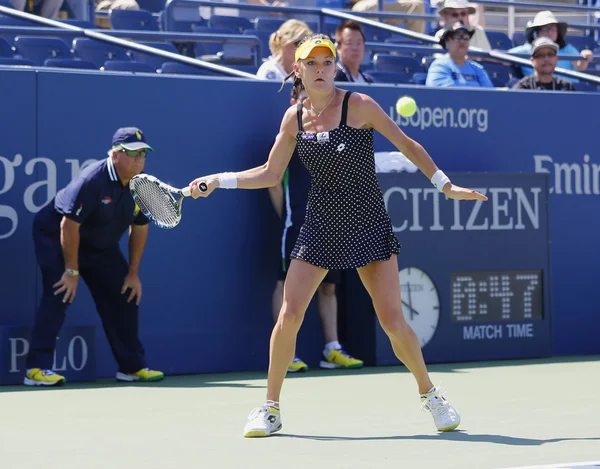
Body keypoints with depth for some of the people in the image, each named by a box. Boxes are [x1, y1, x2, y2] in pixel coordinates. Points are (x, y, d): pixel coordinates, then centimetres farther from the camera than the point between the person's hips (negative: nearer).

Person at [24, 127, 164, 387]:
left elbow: (139, 228, 3)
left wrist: (133, 273, 2)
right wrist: (72, 270, -25)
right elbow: (68, 225, -29)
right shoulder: (92, 181, -31)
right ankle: (37, 368, -22)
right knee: (59, 295, -21)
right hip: (56, 237, -7)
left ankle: (132, 366, 18)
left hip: (101, 246, 7)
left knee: (124, 298, 6)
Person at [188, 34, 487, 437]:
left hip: (369, 226, -3)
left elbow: (407, 145, -2)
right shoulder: (294, 117, 3)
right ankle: (271, 408, 8)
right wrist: (219, 180, 4)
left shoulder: (358, 105, -8)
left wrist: (444, 184, -5)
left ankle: (430, 395, 18)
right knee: (289, 316, -7)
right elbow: (270, 174, 11)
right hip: (320, 227, 3)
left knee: (393, 322, -6)